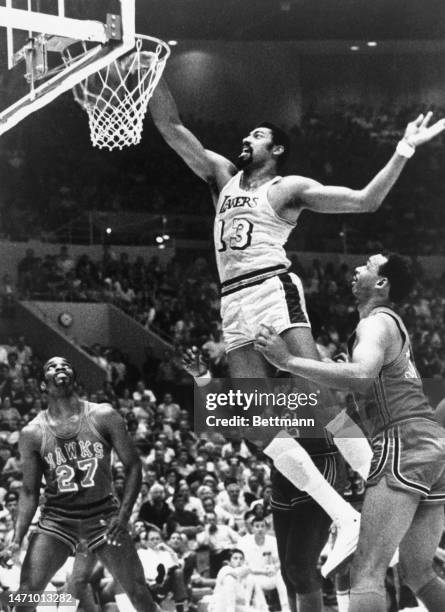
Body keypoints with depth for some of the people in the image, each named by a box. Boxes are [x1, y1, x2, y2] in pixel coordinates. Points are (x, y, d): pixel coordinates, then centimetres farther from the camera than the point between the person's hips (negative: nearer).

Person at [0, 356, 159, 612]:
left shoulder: (103, 416, -7)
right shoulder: (33, 433, -5)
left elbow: (133, 466, -2)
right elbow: (30, 491, 2)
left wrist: (124, 515, -14)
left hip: (103, 513, 0)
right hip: (58, 517, 0)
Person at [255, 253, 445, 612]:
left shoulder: (376, 324, -6)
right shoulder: (392, 324, 24)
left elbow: (361, 376, -28)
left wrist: (288, 361, -27)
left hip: (405, 445, -10)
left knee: (367, 572, -16)